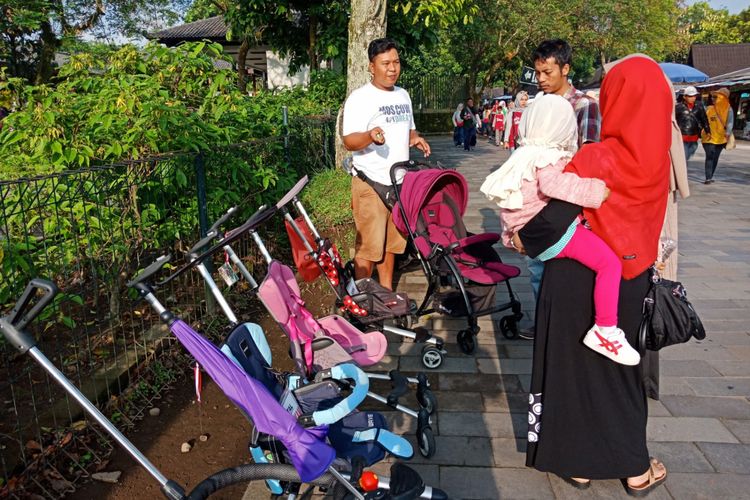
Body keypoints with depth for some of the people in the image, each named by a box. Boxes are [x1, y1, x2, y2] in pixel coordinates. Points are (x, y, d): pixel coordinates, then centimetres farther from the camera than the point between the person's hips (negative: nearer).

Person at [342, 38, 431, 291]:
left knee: (391, 243, 15)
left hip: (399, 183, 7)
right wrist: (370, 136, -38)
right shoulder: (360, 98, -10)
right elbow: (349, 141, -17)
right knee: (368, 246, -4)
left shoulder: (403, 95, 14)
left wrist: (415, 139, 1)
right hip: (371, 185, -7)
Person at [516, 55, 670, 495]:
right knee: (619, 366, 20)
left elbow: (553, 217, -26)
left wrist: (523, 239, -9)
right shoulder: (657, 159, -2)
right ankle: (636, 468, 31)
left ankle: (577, 461, 26)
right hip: (630, 277, 6)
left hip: (579, 279, -5)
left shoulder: (597, 159, -21)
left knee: (572, 363, 12)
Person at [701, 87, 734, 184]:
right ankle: (708, 178, -17)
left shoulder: (728, 109, -1)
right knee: (710, 156, -13)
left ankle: (710, 177, 20)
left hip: (720, 138, 1)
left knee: (715, 158, 9)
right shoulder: (709, 109, 3)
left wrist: (728, 132, -27)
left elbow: (730, 122, -11)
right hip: (709, 137, -1)